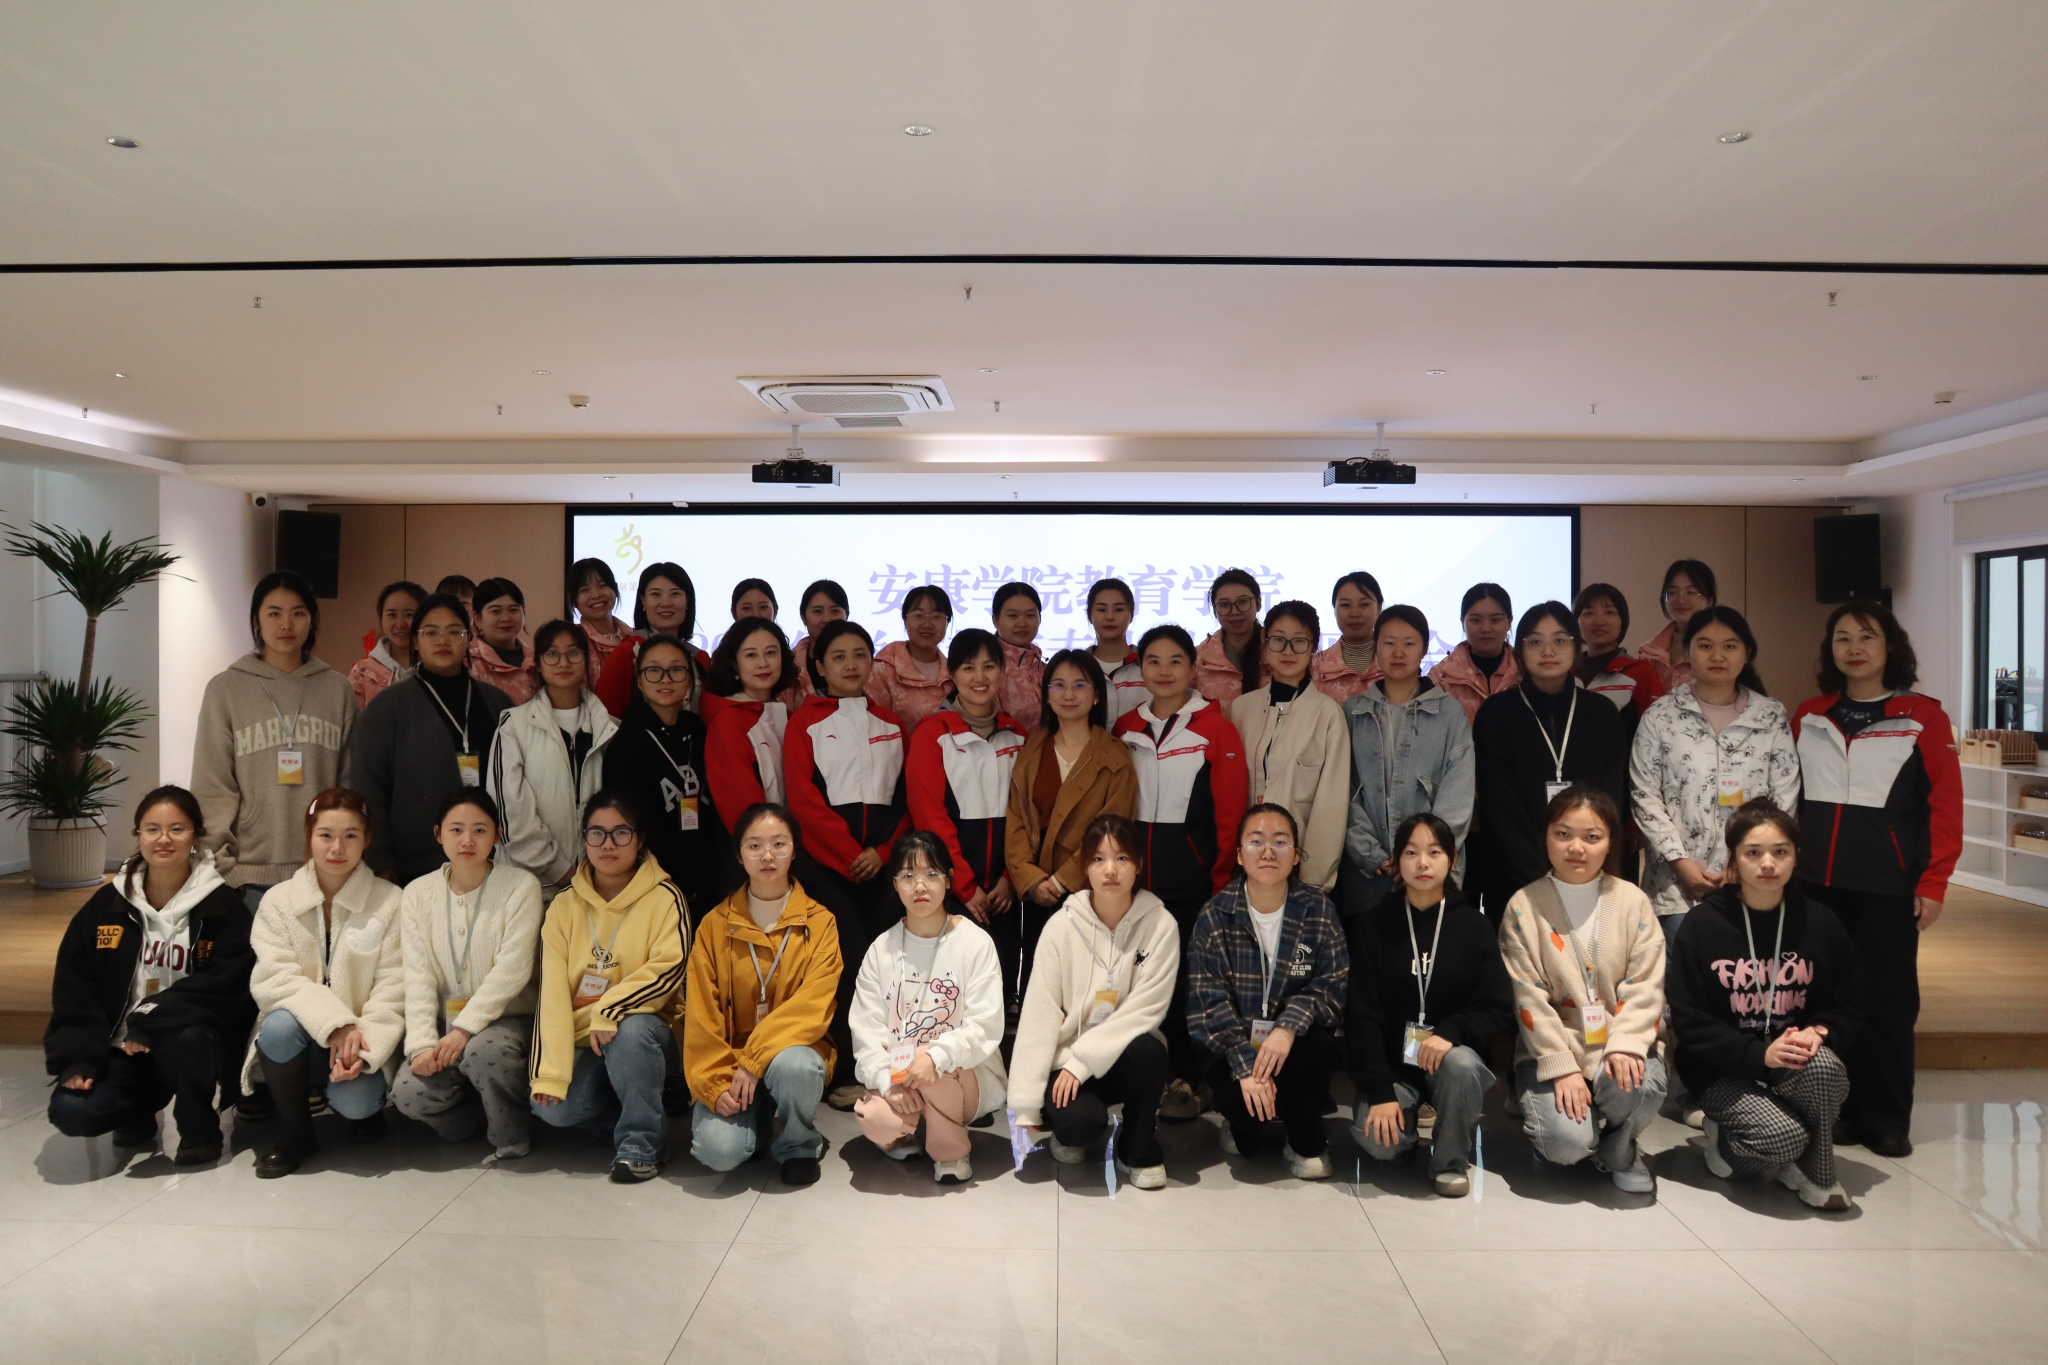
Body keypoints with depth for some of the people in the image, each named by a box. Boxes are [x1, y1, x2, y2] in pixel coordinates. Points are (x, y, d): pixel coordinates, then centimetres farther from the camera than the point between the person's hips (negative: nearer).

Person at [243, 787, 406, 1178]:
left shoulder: (391, 903, -5)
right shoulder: (278, 900, 0)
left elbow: (393, 992, -9)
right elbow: (275, 980, -11)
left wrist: (365, 1050, -24)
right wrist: (334, 1023, -26)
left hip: (361, 1042, -1)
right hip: (301, 1037, 2)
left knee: (353, 1101, -29)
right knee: (280, 1024, -31)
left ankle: (366, 1106, 11)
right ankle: (294, 1132, -8)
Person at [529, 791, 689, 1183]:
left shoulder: (664, 898, -5)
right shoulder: (564, 907, 4)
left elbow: (670, 967, -18)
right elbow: (552, 989, -4)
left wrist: (609, 1012, -27)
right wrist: (550, 1071, -14)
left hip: (644, 1032, -3)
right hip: (581, 1040, 3)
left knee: (630, 1030, -36)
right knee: (553, 1107, -24)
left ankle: (640, 1145, -17)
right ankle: (639, 1108, 5)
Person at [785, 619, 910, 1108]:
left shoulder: (890, 723, 17)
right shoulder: (805, 723, 5)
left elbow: (906, 795, 12)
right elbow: (805, 801, -4)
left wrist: (884, 850, -4)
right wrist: (850, 854, -9)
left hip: (882, 858, 4)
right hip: (827, 859, -4)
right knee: (852, 957, -13)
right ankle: (845, 1073, -5)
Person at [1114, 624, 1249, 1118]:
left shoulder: (1216, 728, -2)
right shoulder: (1126, 729, 10)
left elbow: (1231, 810, -4)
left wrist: (1221, 879, -6)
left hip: (1193, 875, -4)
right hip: (1134, 873, 4)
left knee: (1187, 974, 0)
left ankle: (1185, 1079, 13)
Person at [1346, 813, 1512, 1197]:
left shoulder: (1472, 925, 2)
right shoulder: (1372, 926, -1)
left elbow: (1499, 1008, -3)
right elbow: (1361, 1014, -6)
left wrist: (1450, 1032, -24)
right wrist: (1380, 1091, -17)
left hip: (1455, 1054, 0)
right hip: (1392, 1063, 0)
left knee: (1460, 1063, -35)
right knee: (1376, 1141, -26)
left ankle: (1451, 1162, -8)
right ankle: (1407, 1123, 12)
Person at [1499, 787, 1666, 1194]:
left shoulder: (1633, 902, 2)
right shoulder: (1524, 906, -4)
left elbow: (1645, 986, -4)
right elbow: (1529, 997, -8)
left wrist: (1625, 1046, -20)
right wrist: (1561, 1067, -16)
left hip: (1618, 1043, 2)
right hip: (1551, 1050, -2)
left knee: (1640, 1086, -32)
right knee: (1565, 1143, -24)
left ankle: (1617, 1149, 3)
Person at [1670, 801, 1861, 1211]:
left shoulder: (1820, 923, 3)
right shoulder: (1702, 924, -6)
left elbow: (1849, 1006, 7)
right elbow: (1688, 1019, -8)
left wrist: (1820, 1033, -16)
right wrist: (1760, 1052, -21)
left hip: (1796, 1066, 3)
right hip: (1725, 1073, -3)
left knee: (1824, 1065, -33)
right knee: (1786, 1136, -30)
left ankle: (1811, 1171, -7)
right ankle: (1724, 1142, 8)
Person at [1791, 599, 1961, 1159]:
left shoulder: (1924, 716, 1)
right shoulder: (1809, 716, 11)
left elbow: (1946, 804, -2)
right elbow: (1786, 796, 12)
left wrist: (1934, 883, -7)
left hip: (1887, 886, -3)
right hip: (1814, 882, 3)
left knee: (1886, 1001, 3)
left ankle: (1885, 1120, 16)